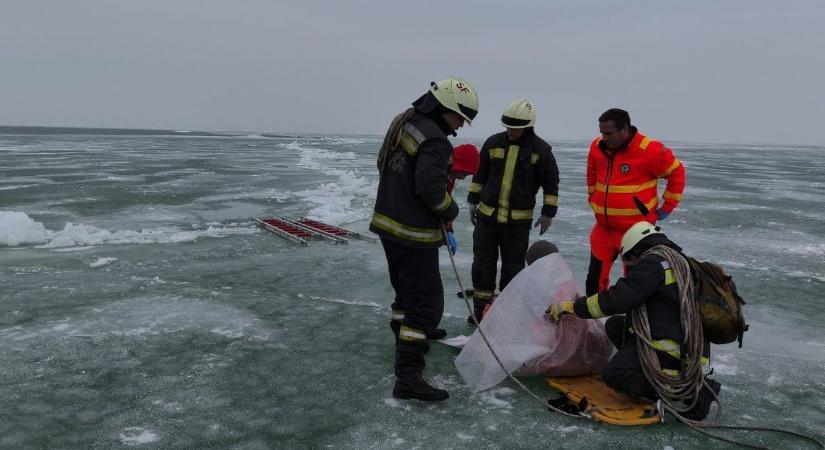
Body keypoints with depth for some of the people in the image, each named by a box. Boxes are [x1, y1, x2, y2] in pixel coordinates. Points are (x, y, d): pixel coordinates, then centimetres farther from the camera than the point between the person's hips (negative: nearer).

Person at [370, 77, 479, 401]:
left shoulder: (403, 122, 9)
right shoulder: (435, 141, -21)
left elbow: (384, 166, 18)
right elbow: (430, 187, -28)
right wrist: (450, 210, -10)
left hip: (388, 222, 10)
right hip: (414, 234, -10)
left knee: (407, 290, 26)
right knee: (426, 304, -5)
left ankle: (404, 341, 43)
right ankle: (408, 376, -6)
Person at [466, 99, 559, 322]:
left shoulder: (541, 150, -6)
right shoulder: (493, 142, 1)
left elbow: (551, 184, 2)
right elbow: (480, 174, 11)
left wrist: (548, 212, 0)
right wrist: (473, 201, 10)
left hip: (519, 220, -2)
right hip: (487, 215, 3)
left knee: (513, 266, 6)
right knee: (482, 263, 6)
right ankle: (481, 307, 18)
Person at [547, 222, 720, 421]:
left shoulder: (653, 262, -12)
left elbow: (618, 299, -19)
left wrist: (571, 306, -10)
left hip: (673, 349, -10)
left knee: (613, 375, -13)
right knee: (615, 325, 14)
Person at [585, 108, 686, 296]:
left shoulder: (650, 150, -15)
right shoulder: (597, 147, 2)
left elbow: (677, 173, -3)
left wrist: (667, 208, -1)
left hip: (635, 229, -5)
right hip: (603, 227, 5)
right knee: (595, 278, 11)